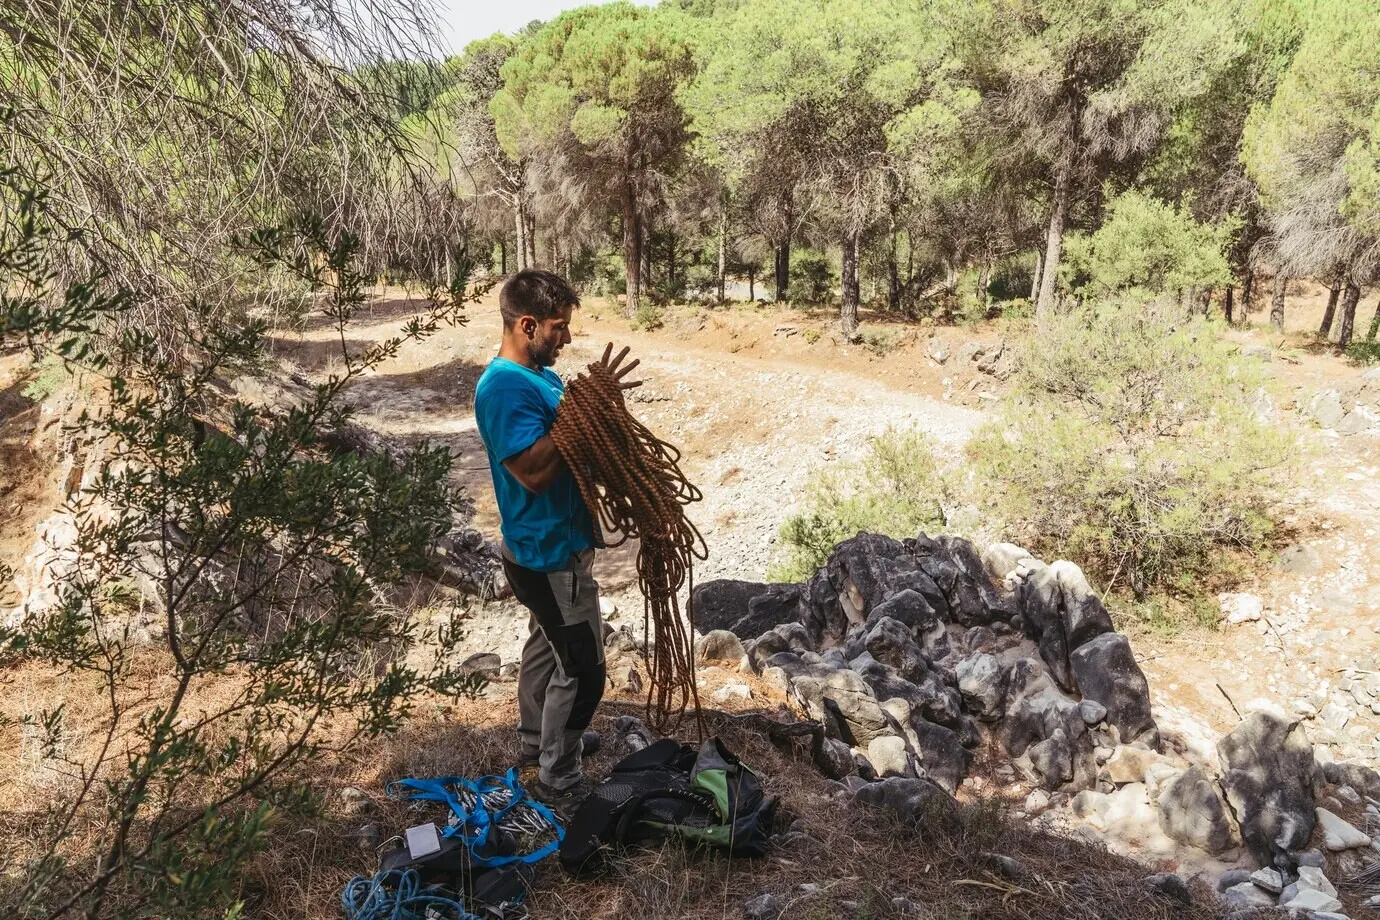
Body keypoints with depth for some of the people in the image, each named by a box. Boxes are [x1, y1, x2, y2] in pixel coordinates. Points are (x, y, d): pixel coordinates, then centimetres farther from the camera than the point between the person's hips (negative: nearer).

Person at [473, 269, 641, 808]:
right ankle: (556, 779, 16)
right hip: (551, 554, -10)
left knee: (548, 645, 26)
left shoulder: (537, 374, 7)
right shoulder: (504, 388, -25)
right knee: (581, 669, 0)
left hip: (552, 546, 11)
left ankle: (536, 738, 46)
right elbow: (534, 470, -32)